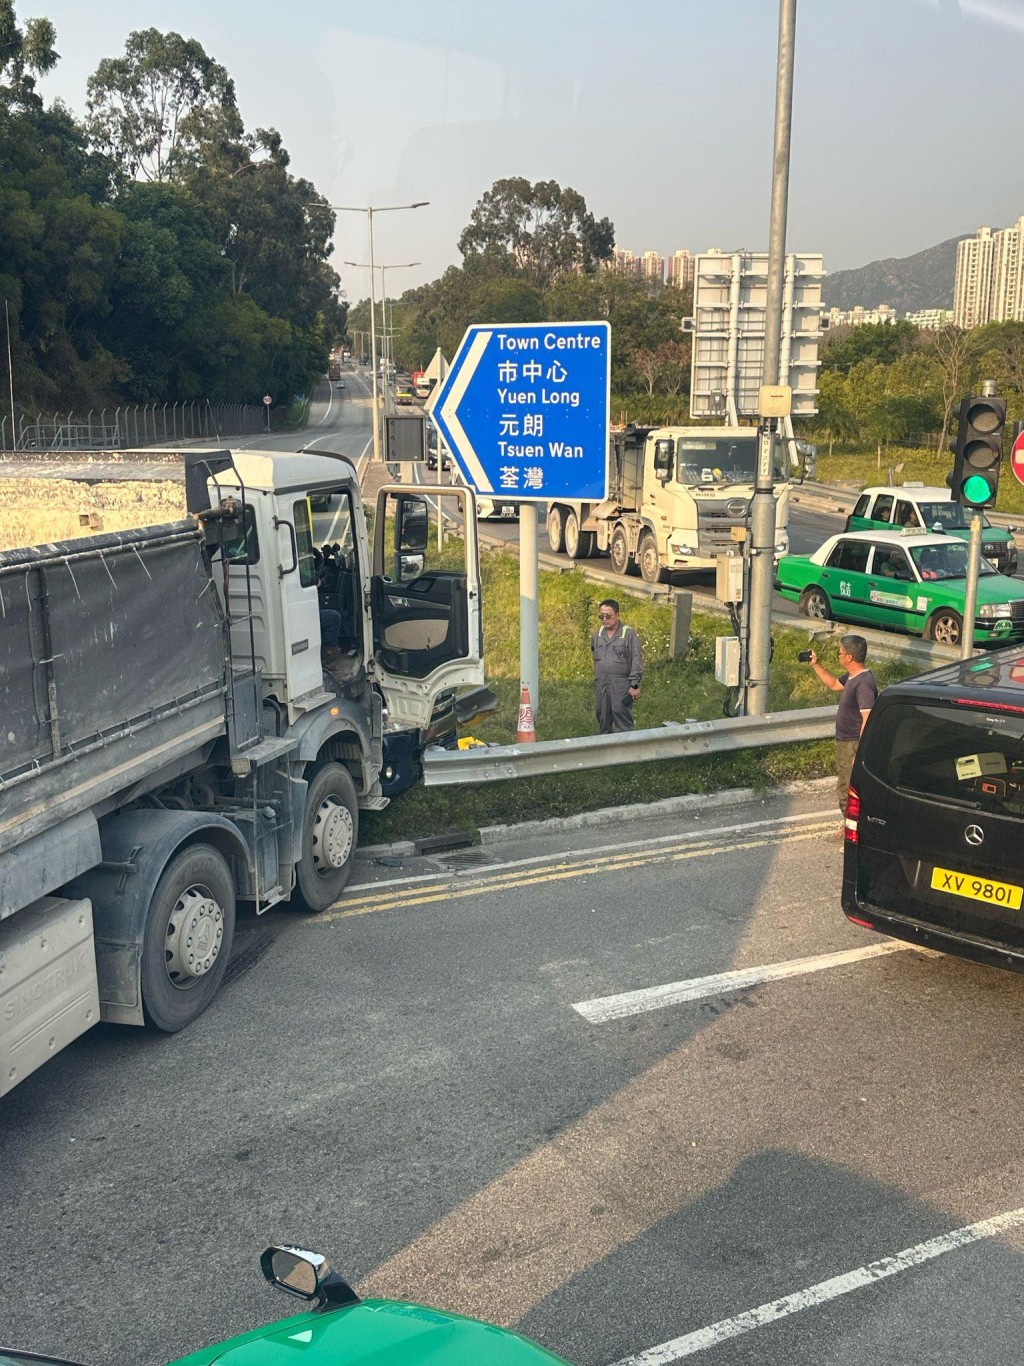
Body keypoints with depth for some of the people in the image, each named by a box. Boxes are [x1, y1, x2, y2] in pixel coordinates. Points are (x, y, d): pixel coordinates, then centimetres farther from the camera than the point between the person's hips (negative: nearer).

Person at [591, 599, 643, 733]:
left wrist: (634, 685, -14)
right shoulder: (597, 634, 10)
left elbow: (637, 660, -10)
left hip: (621, 687, -5)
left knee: (623, 721, -6)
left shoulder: (628, 634, -7)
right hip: (601, 686, 5)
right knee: (603, 720, 12)